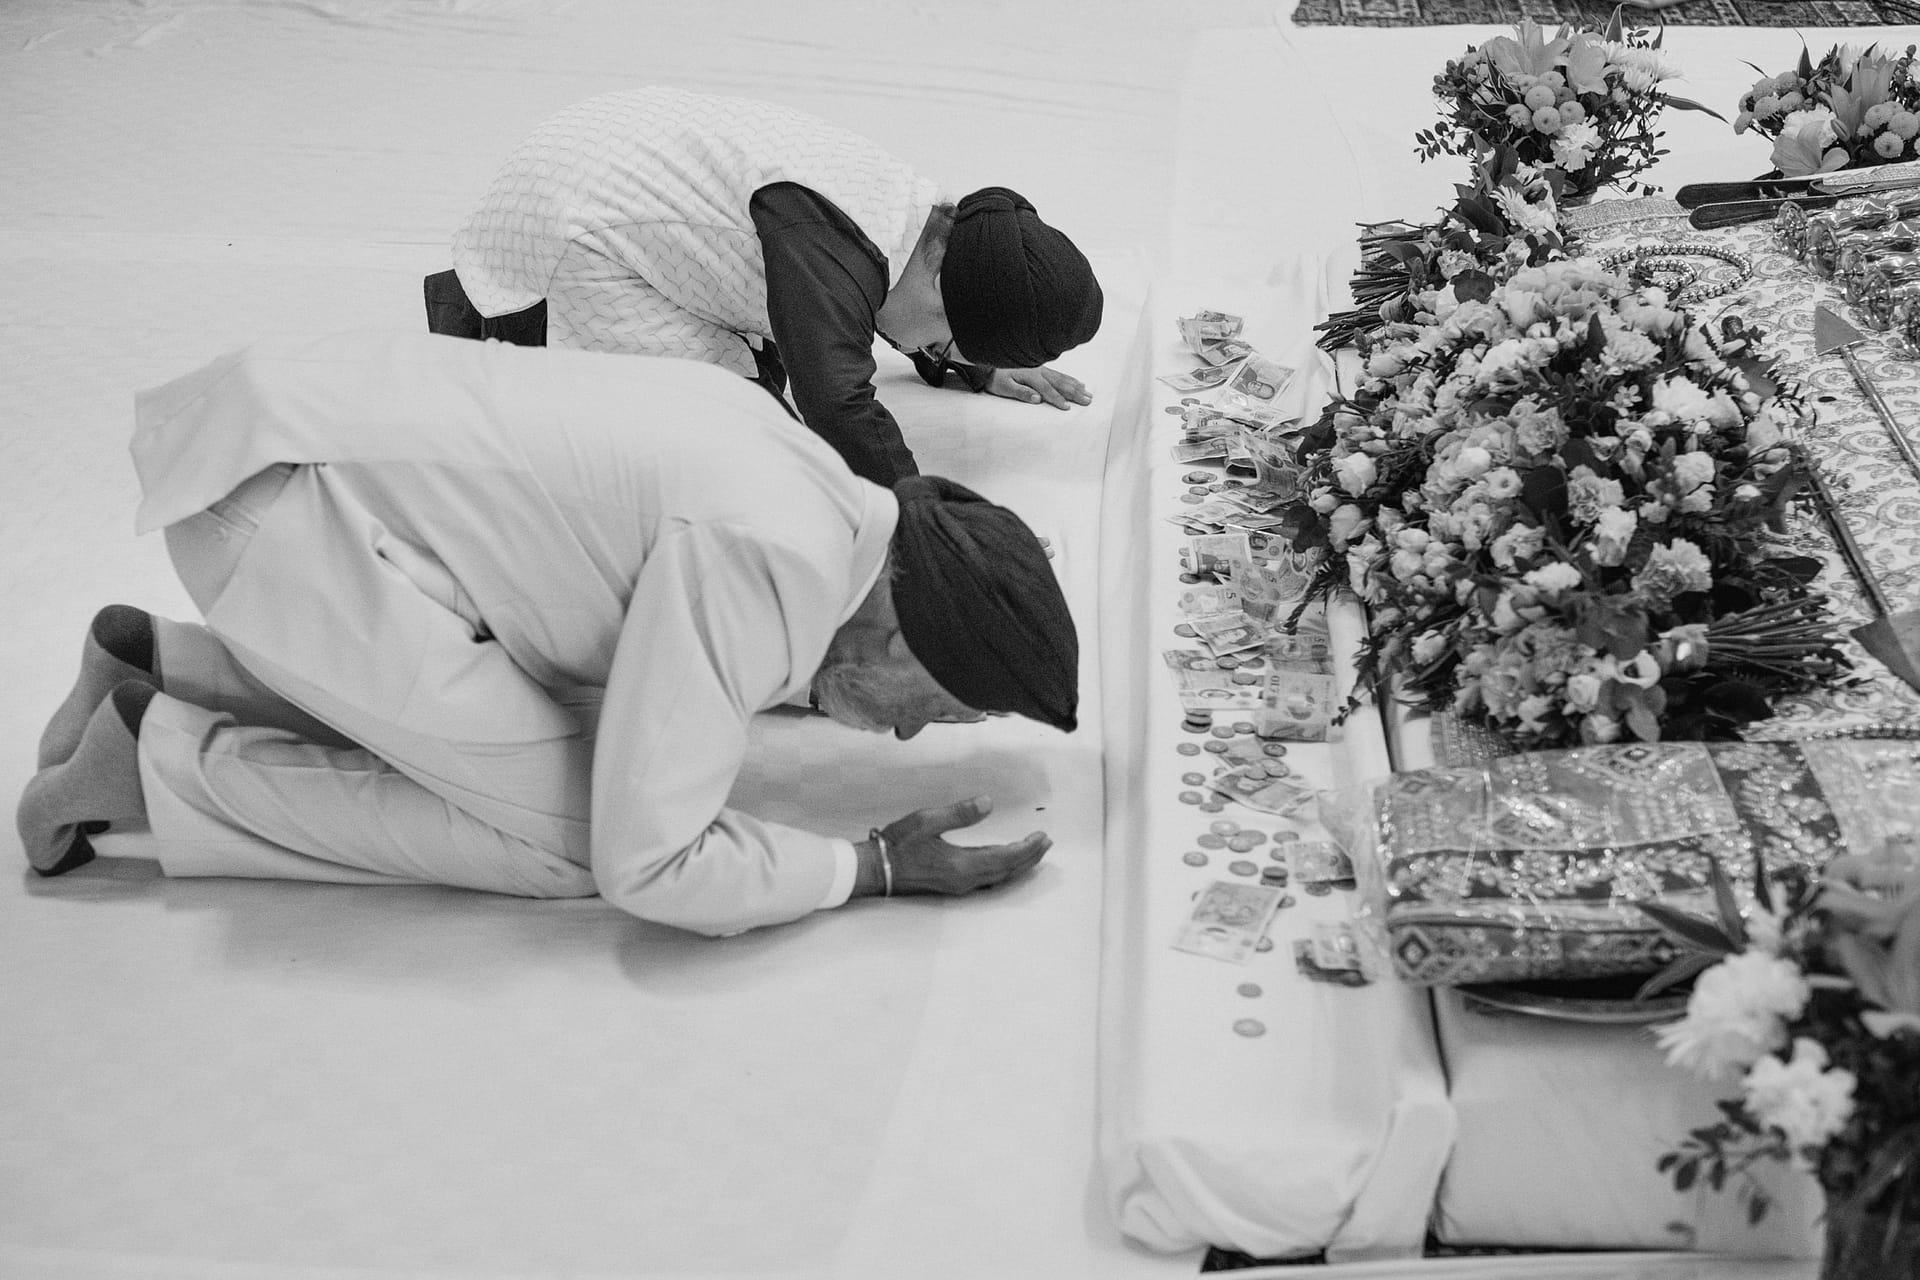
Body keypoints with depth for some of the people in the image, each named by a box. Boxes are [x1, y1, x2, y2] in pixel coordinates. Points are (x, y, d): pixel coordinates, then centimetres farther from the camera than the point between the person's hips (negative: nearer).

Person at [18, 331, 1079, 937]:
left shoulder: (795, 462, 5)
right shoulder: (771, 564, -22)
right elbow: (650, 867, -20)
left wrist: (793, 676, 12)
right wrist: (881, 868, -10)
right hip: (287, 501, -9)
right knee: (570, 831, -7)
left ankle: (159, 662, 17)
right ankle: (164, 763, 0)